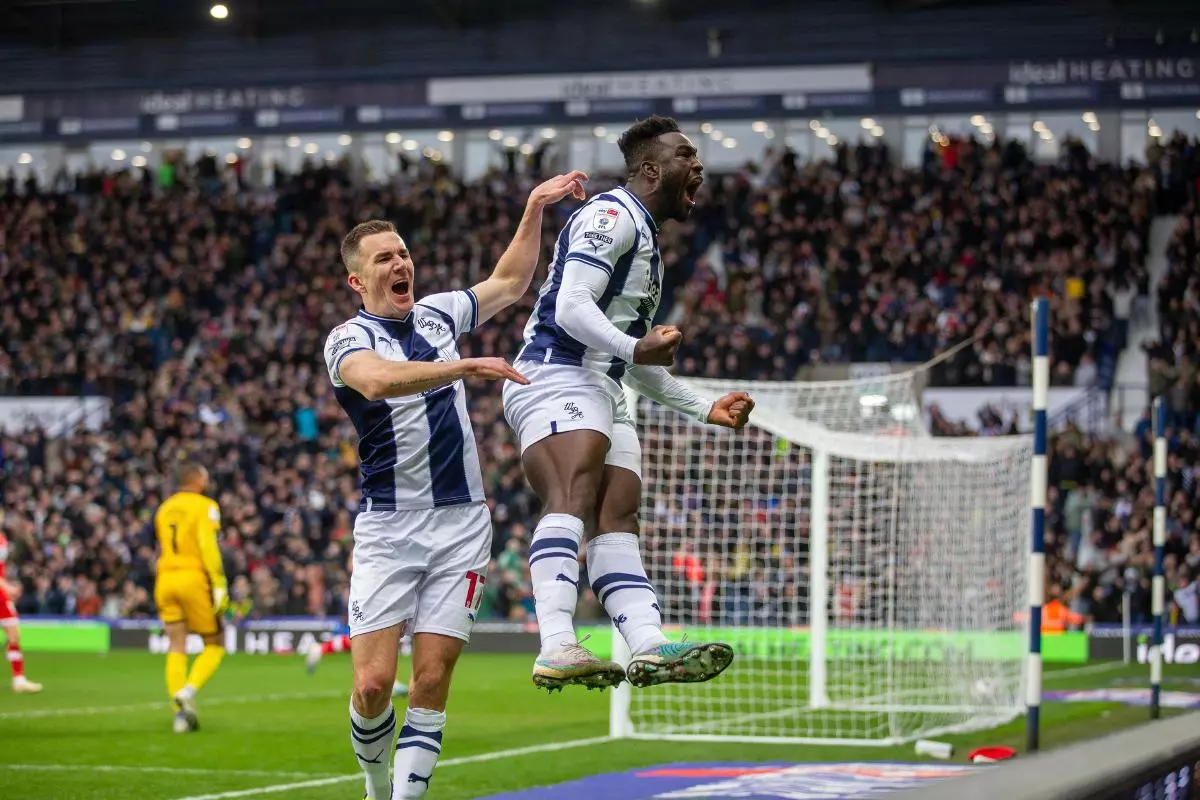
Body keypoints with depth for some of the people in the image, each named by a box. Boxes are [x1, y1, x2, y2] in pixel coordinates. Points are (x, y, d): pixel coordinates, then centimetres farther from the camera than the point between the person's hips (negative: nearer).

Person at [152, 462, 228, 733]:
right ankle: (188, 692, -16)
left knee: (176, 648, 6)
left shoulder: (164, 508, 16)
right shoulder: (205, 506, -3)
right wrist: (220, 585, -15)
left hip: (165, 579, 5)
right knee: (214, 646, 6)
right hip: (194, 577, -5)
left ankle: (181, 710, -3)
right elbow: (208, 546, -14)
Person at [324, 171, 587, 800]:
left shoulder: (438, 313, 13)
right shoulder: (348, 339, -5)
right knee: (373, 683, -10)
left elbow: (509, 283, 29)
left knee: (431, 680, -3)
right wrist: (464, 366, -36)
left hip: (461, 524, 4)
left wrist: (535, 208, 22)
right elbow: (377, 380, -29)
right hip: (388, 529, -4)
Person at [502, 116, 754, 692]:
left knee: (617, 519, -3)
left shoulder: (646, 236, 29)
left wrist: (705, 409, 33)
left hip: (602, 394, 11)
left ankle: (649, 648, -16)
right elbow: (572, 307, -17)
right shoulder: (612, 214, -4)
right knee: (574, 496, -28)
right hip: (555, 378, -11)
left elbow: (635, 362, 34)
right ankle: (556, 648, -44)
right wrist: (635, 347, -33)